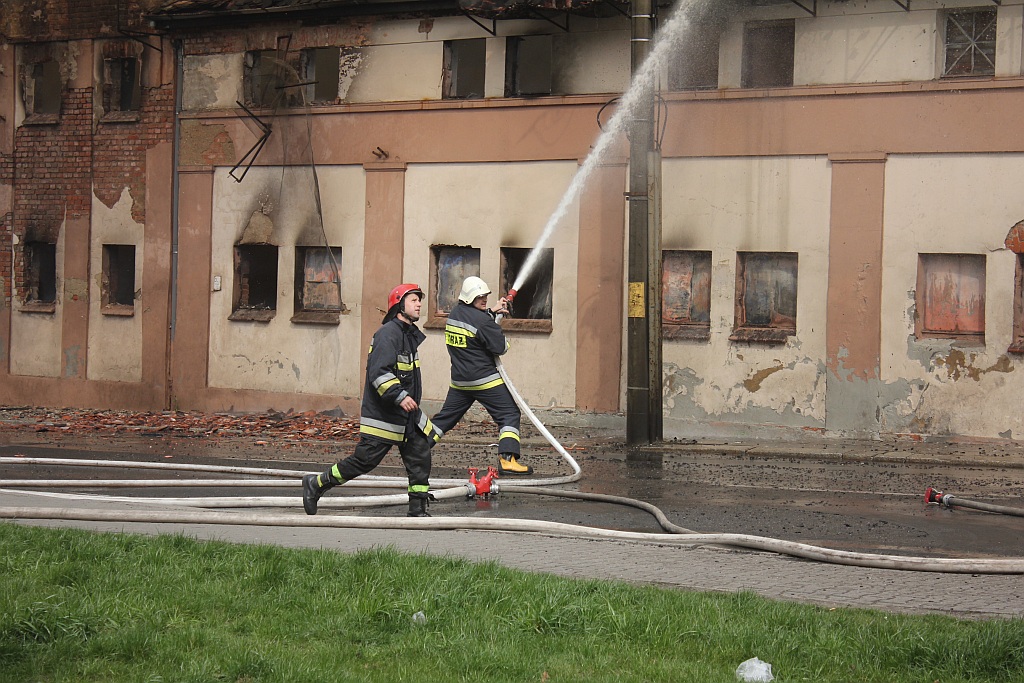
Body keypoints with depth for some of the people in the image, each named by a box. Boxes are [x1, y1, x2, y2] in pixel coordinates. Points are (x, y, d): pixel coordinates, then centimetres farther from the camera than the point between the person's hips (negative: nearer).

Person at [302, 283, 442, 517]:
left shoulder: (410, 333, 15)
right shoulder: (388, 333, -16)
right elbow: (379, 372, -26)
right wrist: (399, 396, -33)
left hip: (407, 415, 9)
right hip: (382, 413, -9)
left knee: (420, 455, 1)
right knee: (364, 460, -5)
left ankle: (417, 510, 6)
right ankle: (316, 484, 10)